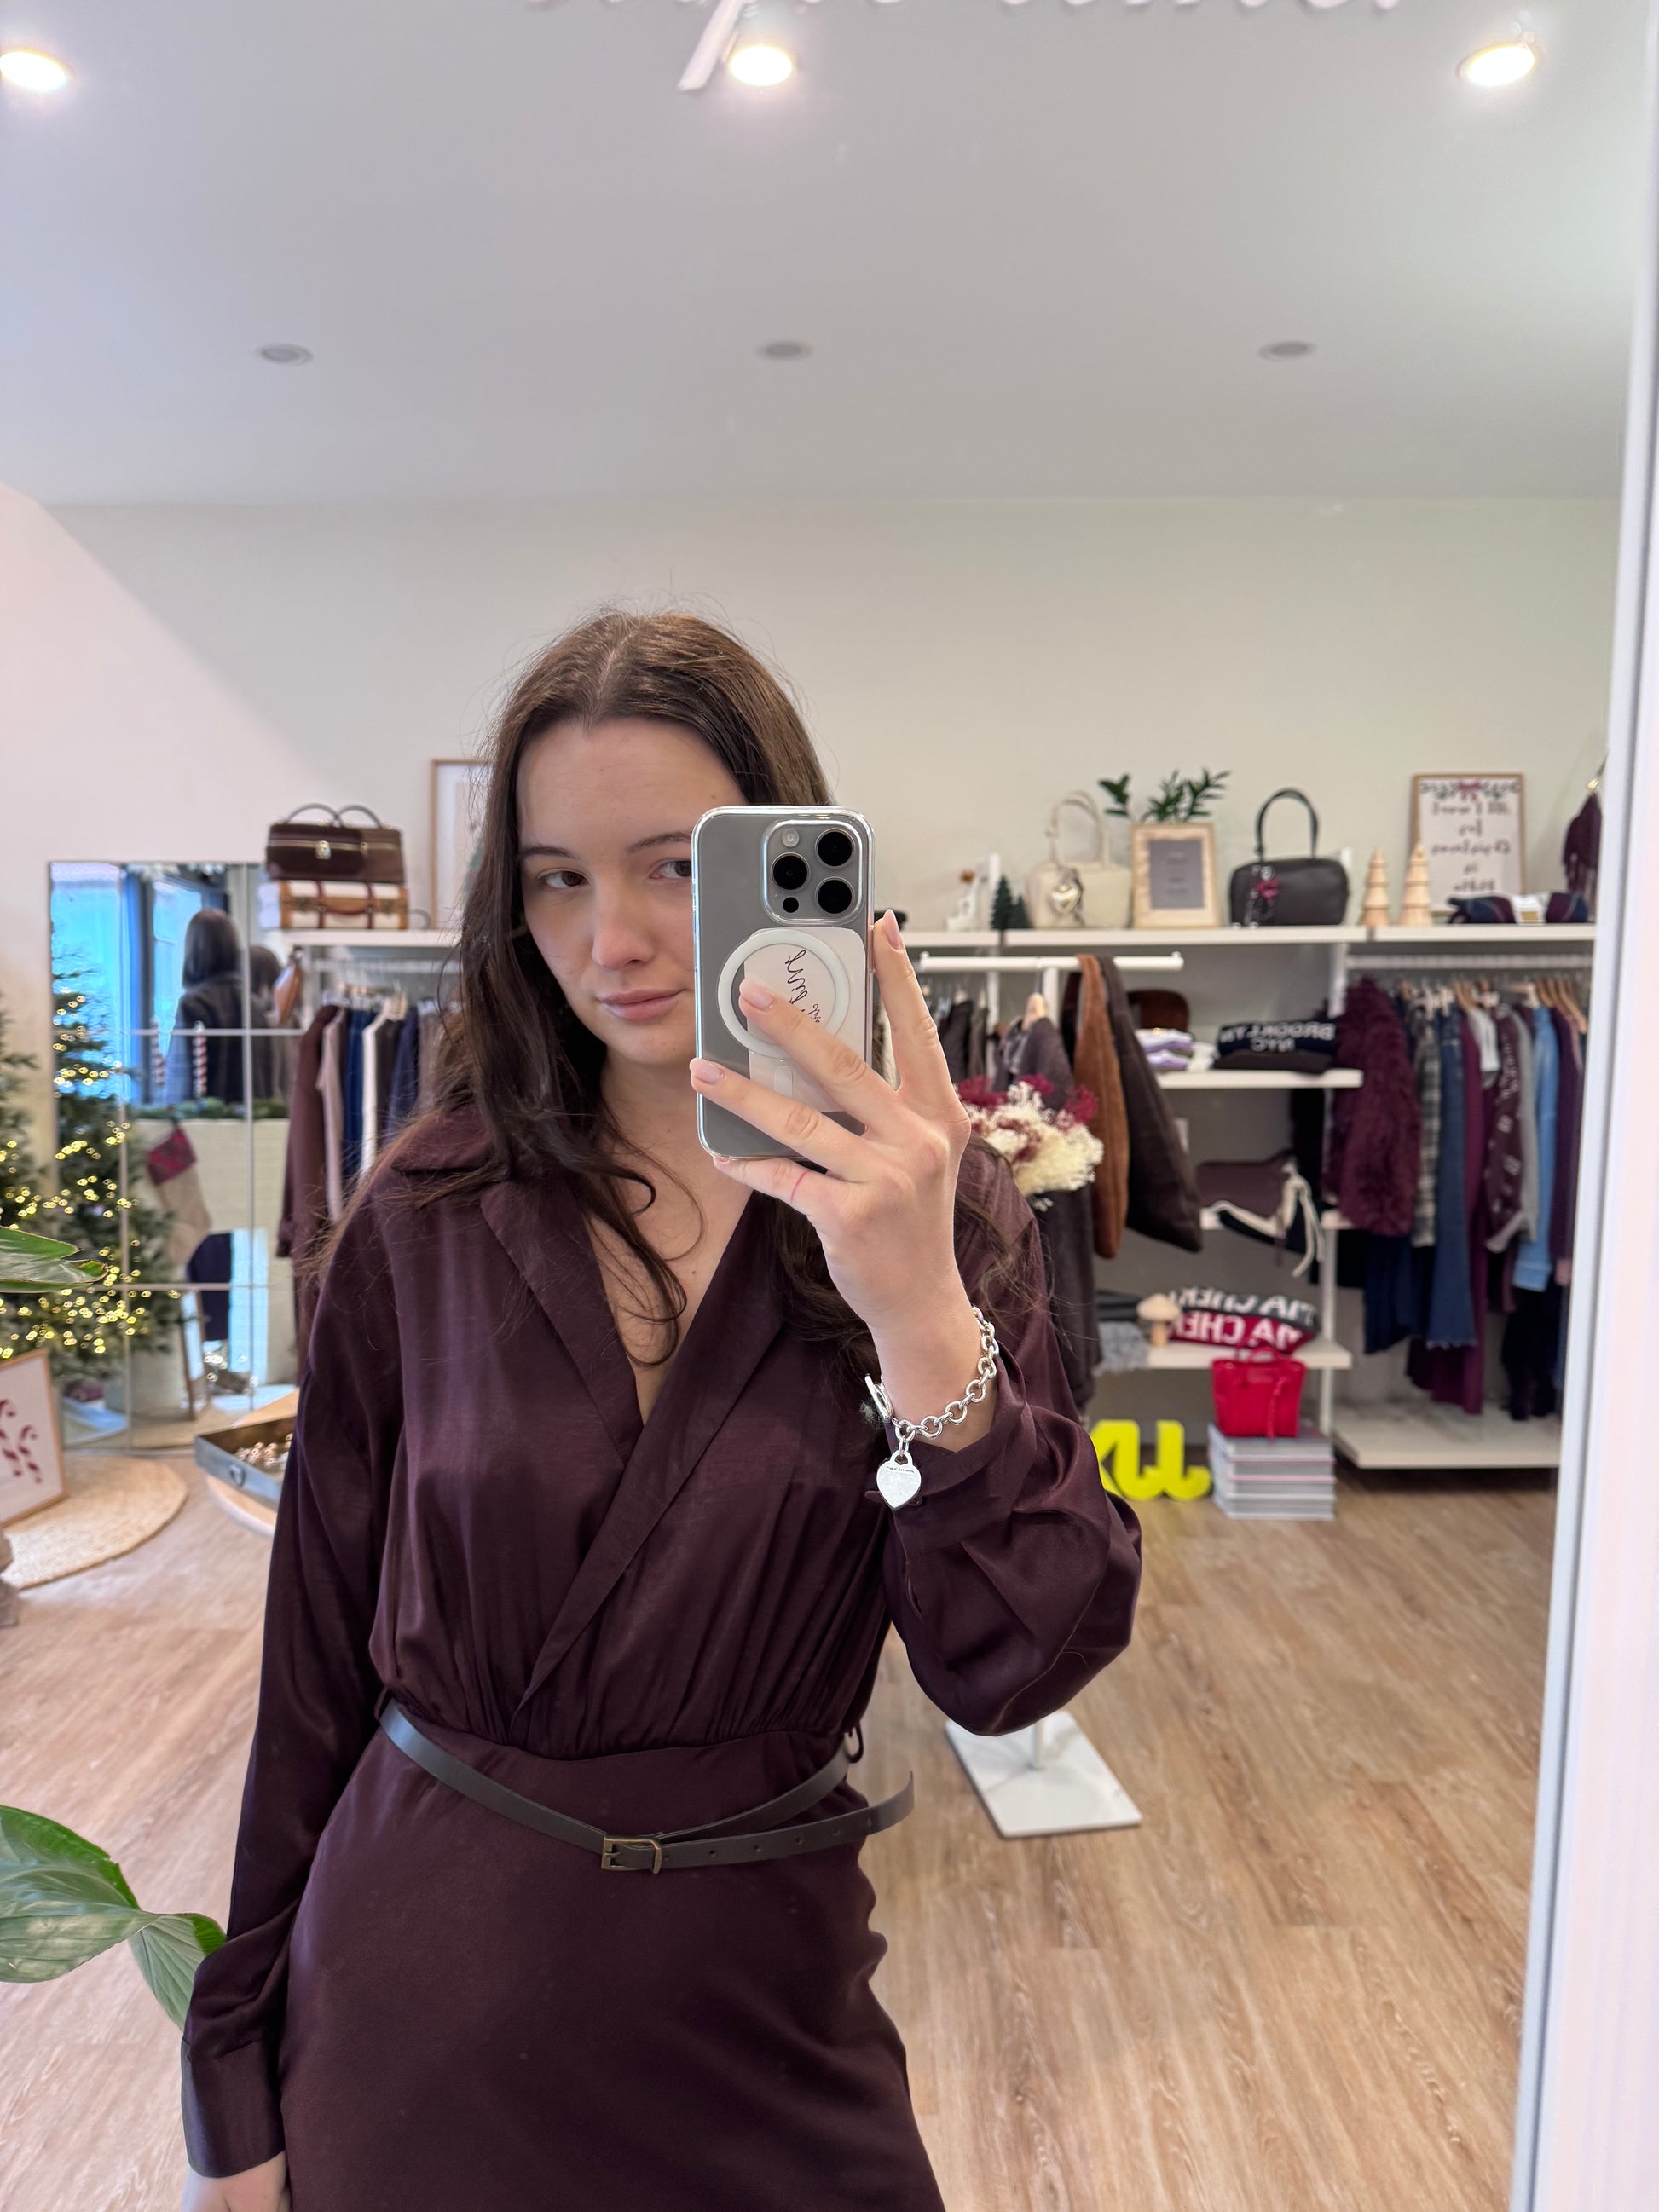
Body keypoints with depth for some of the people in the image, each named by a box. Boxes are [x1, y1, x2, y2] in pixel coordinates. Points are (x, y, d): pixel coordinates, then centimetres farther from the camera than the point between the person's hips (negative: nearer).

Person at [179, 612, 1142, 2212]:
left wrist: (923, 1316, -35)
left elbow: (1012, 1674, -19)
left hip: (757, 2005, 0)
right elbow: (316, 1666, -3)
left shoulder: (936, 1212, -10)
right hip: (414, 2010, 1)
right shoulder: (428, 1218, -9)